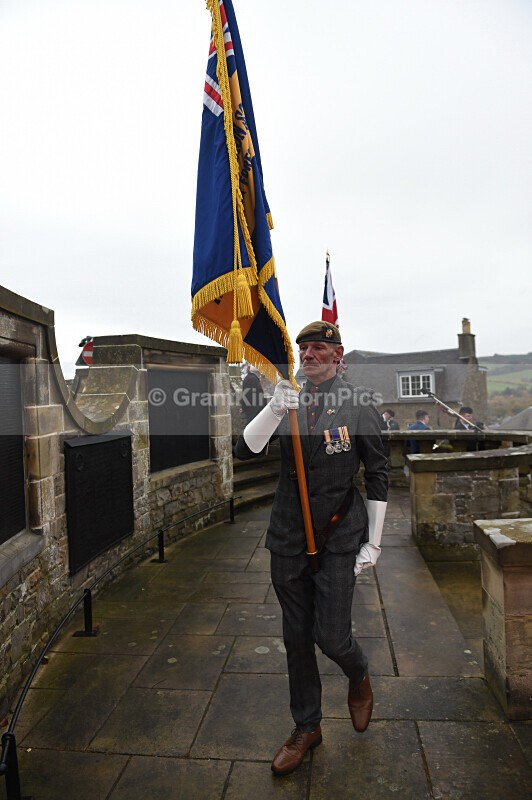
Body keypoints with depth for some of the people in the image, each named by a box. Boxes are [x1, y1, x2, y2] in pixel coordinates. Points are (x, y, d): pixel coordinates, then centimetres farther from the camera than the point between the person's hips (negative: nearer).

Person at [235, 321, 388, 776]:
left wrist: (373, 542, -3)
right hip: (288, 538, 4)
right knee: (297, 639, 15)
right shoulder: (289, 402, 2)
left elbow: (377, 475, -2)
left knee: (332, 637, -1)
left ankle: (360, 677, 37)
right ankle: (306, 729, 38)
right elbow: (244, 452, -8)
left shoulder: (359, 403, -6)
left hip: (338, 540, -3)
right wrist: (274, 410, -24)